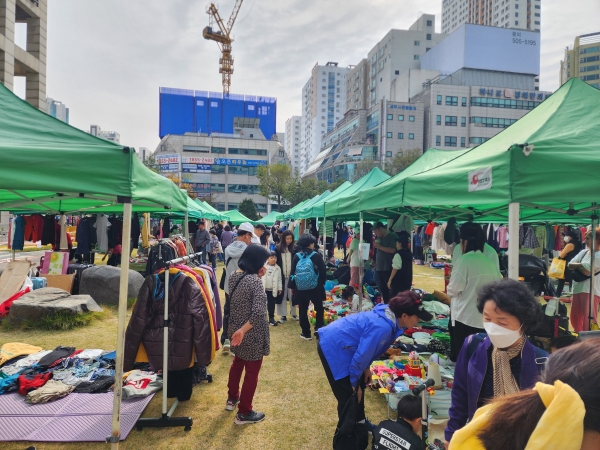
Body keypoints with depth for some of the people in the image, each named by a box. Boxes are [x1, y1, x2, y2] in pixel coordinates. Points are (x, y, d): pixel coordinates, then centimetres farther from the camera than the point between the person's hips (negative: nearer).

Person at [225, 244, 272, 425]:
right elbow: (258, 312, -32)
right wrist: (243, 330, -23)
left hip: (235, 329, 8)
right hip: (252, 335, -8)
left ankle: (232, 398, 48)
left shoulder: (234, 276, -2)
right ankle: (244, 413, 25)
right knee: (251, 373, 10)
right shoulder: (254, 280, -25)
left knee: (237, 363, 29)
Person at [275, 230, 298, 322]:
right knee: (282, 295, 7)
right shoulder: (278, 249, -4)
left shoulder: (294, 249, -2)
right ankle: (283, 315, 16)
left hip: (291, 276, 1)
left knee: (292, 295, 9)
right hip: (281, 277, 0)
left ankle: (293, 313, 25)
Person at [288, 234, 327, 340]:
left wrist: (292, 287, 11)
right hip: (315, 288, -1)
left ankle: (306, 333, 13)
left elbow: (292, 273, 0)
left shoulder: (297, 256, -4)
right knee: (319, 309, 17)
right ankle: (318, 329, 9)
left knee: (303, 310, 9)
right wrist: (322, 284, 14)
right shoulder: (317, 256, -8)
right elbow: (323, 272, -3)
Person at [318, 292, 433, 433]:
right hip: (333, 347, -9)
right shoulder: (383, 328, -31)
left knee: (359, 386, 21)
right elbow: (361, 355, -22)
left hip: (339, 342, 9)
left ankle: (359, 423, 40)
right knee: (349, 396, 1)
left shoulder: (388, 317, -3)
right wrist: (354, 382, -7)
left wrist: (366, 368, 14)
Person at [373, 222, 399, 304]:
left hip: (388, 268, -8)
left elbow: (393, 250, -21)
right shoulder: (380, 238, 14)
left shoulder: (392, 236, -9)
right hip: (379, 268, 8)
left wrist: (380, 247, -15)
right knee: (382, 289, 14)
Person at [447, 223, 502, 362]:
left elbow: (452, 290, -14)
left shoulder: (464, 261, -14)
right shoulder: (491, 262, 3)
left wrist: (448, 289, 8)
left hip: (464, 318, -6)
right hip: (486, 319, 6)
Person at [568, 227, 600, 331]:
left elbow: (586, 271, -17)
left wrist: (577, 265, 2)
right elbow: (569, 265, 6)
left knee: (589, 320, -6)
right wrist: (581, 265, -10)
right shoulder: (584, 252, 13)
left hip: (591, 291, -8)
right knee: (575, 318, 15)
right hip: (577, 289, 8)